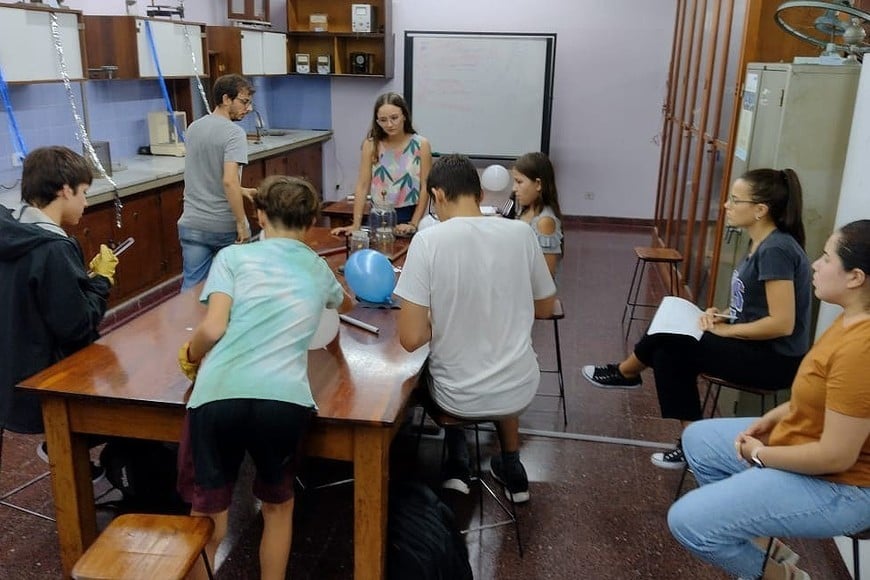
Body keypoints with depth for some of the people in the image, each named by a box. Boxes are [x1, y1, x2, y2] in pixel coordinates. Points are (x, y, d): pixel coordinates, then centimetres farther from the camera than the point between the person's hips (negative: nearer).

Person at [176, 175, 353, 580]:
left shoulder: (234, 256, 12)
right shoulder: (319, 270, 22)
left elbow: (213, 328, -1)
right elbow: (347, 304, 46)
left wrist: (190, 357, 20)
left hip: (220, 395, -1)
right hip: (285, 399, 2)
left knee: (207, 513, 20)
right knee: (277, 504, 28)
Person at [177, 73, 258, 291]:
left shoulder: (193, 128, 9)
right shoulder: (233, 133, -15)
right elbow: (229, 181, -26)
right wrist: (242, 223, -20)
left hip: (193, 224, 5)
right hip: (225, 225, -5)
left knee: (193, 287, 8)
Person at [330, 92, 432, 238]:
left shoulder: (421, 144, -4)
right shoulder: (371, 144, -1)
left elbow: (425, 187, -4)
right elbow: (362, 186, -3)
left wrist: (413, 224, -10)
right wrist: (356, 224, -8)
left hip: (409, 215, -1)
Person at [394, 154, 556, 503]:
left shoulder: (428, 240, -18)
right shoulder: (522, 233, -8)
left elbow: (411, 339, -19)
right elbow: (545, 308, 7)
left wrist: (440, 322, 1)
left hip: (458, 397, -2)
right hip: (520, 390, 3)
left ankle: (458, 466, 26)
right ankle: (510, 465, 38)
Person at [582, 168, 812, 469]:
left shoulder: (776, 250, -22)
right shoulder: (760, 242, 7)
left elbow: (782, 323, -26)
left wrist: (726, 329, -16)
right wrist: (723, 315, -2)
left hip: (775, 359, -9)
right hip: (755, 346, 9)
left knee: (666, 341, -10)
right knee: (668, 351, -2)